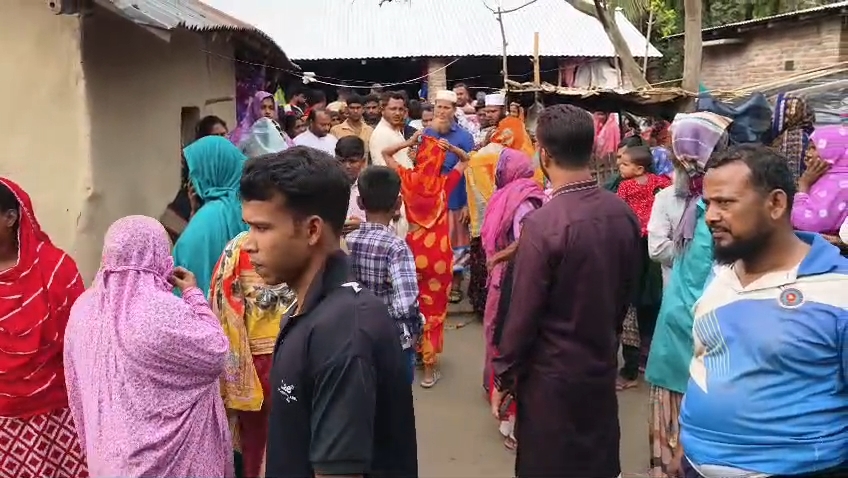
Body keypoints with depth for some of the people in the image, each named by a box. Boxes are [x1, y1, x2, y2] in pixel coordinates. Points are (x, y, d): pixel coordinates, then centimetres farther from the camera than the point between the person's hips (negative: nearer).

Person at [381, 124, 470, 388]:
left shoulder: (407, 179, -8)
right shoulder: (445, 183, -8)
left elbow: (385, 153, 9)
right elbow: (465, 159, 10)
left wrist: (409, 142, -3)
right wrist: (449, 146, -6)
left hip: (414, 250, 1)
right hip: (439, 252, -1)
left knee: (413, 304, 21)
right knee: (435, 308, 8)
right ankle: (429, 365, 12)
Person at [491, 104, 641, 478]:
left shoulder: (543, 223, -24)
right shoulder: (623, 214, -4)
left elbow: (523, 314, -19)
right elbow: (627, 291, 7)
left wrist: (504, 378, -6)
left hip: (552, 374, -6)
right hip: (603, 365, 6)